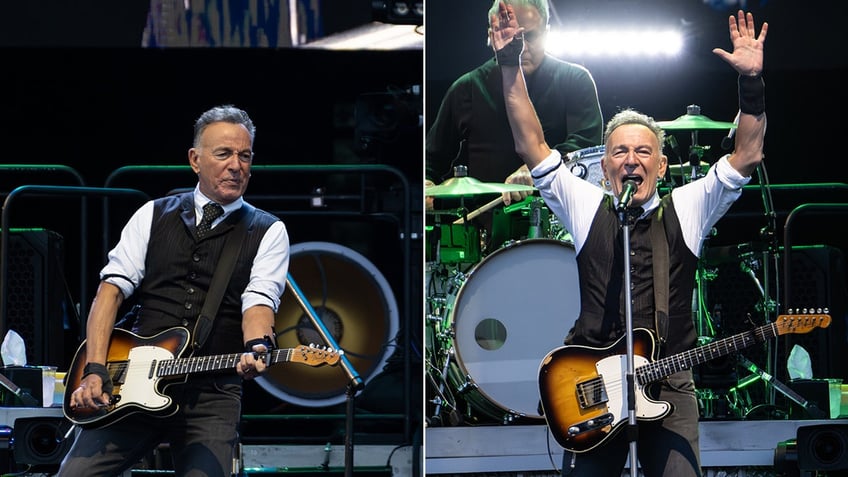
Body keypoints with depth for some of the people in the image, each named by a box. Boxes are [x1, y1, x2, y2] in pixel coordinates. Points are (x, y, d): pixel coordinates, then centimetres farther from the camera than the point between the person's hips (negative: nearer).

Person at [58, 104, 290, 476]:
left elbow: (259, 302, -7)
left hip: (212, 394, -1)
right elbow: (111, 290, 6)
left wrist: (255, 348, -31)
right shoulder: (155, 215, 12)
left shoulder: (268, 232, 7)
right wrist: (95, 370, -7)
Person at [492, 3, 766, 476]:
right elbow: (532, 146, 4)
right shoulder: (586, 207, 9)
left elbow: (747, 156, -1)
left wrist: (752, 82, -13)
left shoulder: (686, 209, 8)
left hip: (670, 384, 0)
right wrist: (511, 65, -4)